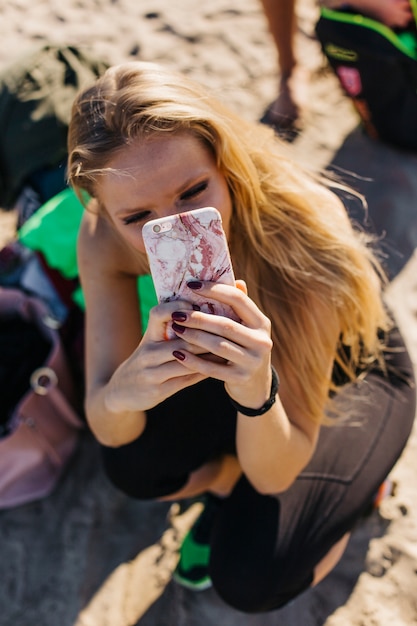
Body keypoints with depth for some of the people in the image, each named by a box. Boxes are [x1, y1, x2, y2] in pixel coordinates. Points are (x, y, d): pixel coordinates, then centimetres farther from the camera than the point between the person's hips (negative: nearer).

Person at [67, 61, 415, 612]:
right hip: (238, 364, 4)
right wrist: (122, 391, -48)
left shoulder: (299, 237, -39)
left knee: (250, 574, -20)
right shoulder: (105, 237, -26)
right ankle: (231, 483, 12)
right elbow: (110, 434, -24)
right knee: (132, 466, -20)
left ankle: (353, 478, 10)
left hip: (353, 375, -3)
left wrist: (256, 391, -54)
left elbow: (274, 476, -32)